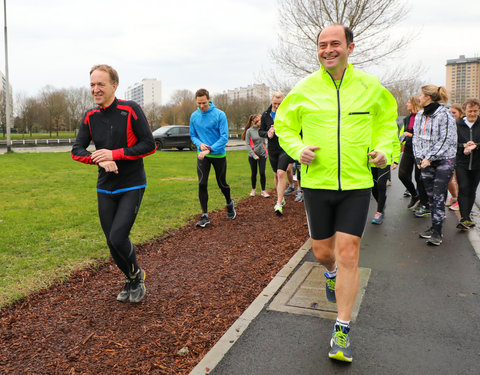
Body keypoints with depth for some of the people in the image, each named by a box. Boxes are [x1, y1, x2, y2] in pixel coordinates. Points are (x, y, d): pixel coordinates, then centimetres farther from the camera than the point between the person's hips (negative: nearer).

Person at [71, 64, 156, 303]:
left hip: (132, 187, -5)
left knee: (118, 237, -15)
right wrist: (99, 159, -17)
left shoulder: (130, 110, -10)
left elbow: (149, 145, -14)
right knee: (111, 242, 9)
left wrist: (114, 154, -19)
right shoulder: (90, 117, 4)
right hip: (105, 189, 5)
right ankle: (132, 282, 32)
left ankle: (137, 274, 16)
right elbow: (76, 150, 3)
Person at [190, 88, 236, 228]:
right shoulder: (194, 116, 0)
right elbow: (193, 135, 10)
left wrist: (209, 149, -26)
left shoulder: (219, 114, -13)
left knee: (222, 183, 11)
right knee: (202, 184, -7)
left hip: (219, 155, -2)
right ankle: (205, 215, 1)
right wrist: (200, 144, -12)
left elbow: (224, 137, -16)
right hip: (202, 155, 2)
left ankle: (230, 203, 40)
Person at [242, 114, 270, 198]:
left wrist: (266, 153, 6)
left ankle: (263, 190, 7)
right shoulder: (249, 131, -5)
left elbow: (264, 141, 13)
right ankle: (253, 189, 24)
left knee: (262, 173, -3)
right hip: (253, 156, -2)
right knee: (254, 173, 7)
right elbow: (247, 144, -5)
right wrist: (254, 155, -12)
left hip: (262, 155, 2)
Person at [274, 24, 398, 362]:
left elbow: (386, 121, 16)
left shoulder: (370, 87, 1)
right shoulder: (304, 89, 0)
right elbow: (284, 125, 11)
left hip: (356, 185, -1)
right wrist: (298, 149, -9)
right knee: (322, 252, 11)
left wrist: (383, 149, -3)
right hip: (316, 183, 1)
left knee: (348, 255, -3)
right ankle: (332, 273, 52)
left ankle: (342, 331, 12)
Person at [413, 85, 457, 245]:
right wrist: (419, 157, 1)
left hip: (444, 160, -6)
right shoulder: (420, 116, 11)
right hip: (425, 162, 6)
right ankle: (434, 226, 20)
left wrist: (430, 158, -16)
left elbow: (446, 140, -13)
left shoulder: (445, 114, -10)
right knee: (431, 196, 9)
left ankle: (437, 232, -6)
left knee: (439, 197, -9)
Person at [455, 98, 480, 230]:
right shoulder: (457, 125, 4)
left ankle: (466, 217, 23)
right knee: (463, 189, -10)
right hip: (461, 163, -1)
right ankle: (465, 219, -12)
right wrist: (464, 146, -15)